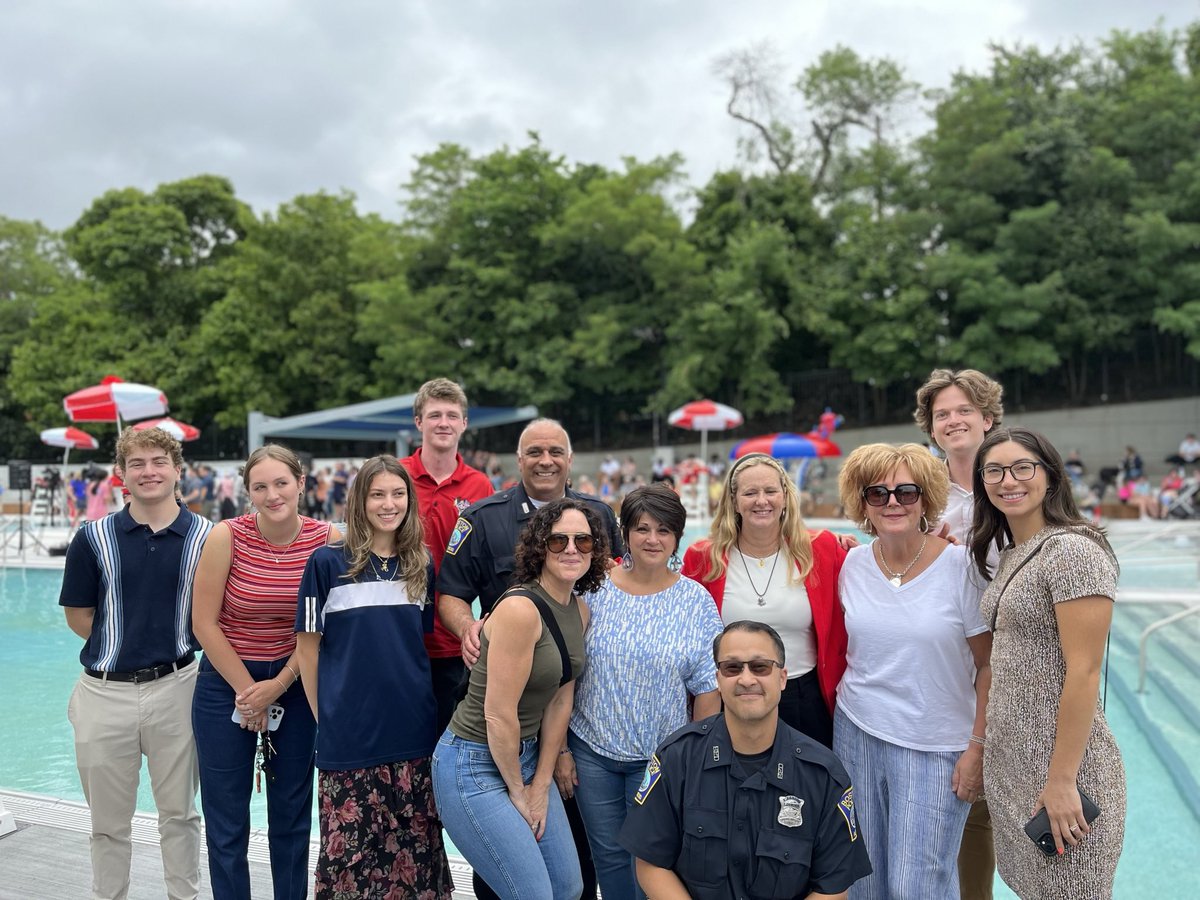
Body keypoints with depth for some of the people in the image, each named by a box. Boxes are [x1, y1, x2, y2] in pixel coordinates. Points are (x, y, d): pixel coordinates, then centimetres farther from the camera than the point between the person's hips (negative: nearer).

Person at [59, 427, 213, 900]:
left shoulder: (206, 537, -3)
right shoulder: (94, 537, -2)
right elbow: (79, 616, 4)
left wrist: (169, 646, -5)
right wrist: (123, 649, -2)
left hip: (175, 688, 0)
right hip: (105, 693, 1)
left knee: (179, 814, 14)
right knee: (109, 821, 14)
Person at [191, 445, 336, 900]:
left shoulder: (326, 540, -9)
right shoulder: (227, 537, -13)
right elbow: (204, 623, -9)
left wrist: (279, 685, -8)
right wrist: (247, 690, -7)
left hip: (293, 685, 2)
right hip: (226, 683, -1)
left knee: (292, 814, 13)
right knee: (226, 820, 8)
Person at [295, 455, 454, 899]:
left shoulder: (422, 565, 7)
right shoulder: (327, 562, -4)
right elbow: (308, 646, 0)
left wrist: (418, 698, 9)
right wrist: (324, 716, 0)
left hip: (413, 730, 3)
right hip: (349, 732, -3)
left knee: (415, 843, 9)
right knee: (350, 846, 5)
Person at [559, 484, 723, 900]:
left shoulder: (696, 601, -6)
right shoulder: (593, 589, -4)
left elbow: (707, 689, -3)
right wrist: (560, 749, 0)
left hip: (660, 757, -1)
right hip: (591, 750, 2)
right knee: (607, 855, 14)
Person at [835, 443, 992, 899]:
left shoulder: (960, 566, -10)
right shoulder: (853, 563, 2)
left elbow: (988, 665, -6)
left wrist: (978, 747, -8)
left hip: (935, 748, -4)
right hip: (856, 734, 4)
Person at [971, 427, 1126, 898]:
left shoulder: (1073, 550, -16)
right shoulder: (1010, 554, 10)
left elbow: (1083, 672, -20)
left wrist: (1061, 780, -20)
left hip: (1059, 759, -8)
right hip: (1009, 756, 8)